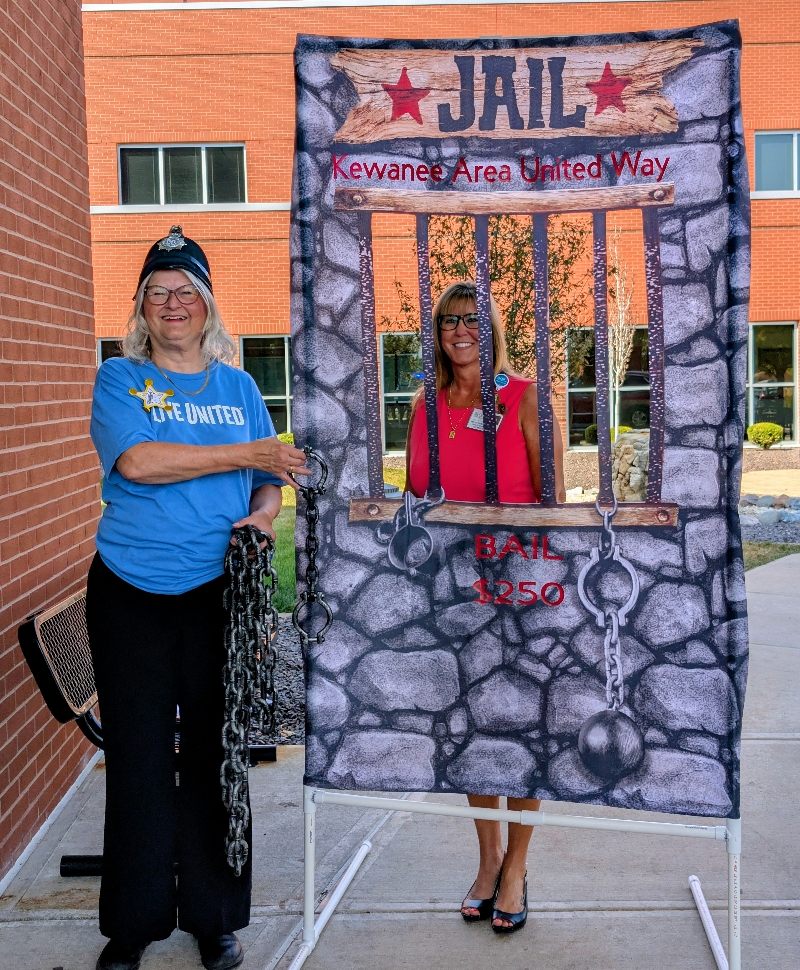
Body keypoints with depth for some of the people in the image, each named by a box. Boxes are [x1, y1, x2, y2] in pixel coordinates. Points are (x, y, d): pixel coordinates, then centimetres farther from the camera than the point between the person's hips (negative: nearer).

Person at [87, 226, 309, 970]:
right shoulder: (119, 378, 2)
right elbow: (136, 460, -15)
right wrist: (244, 454, -13)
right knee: (138, 755, 5)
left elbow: (271, 479, 14)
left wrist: (265, 511, -10)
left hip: (217, 593, 2)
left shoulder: (238, 386, 12)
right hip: (130, 594, -2)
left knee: (214, 754, 7)